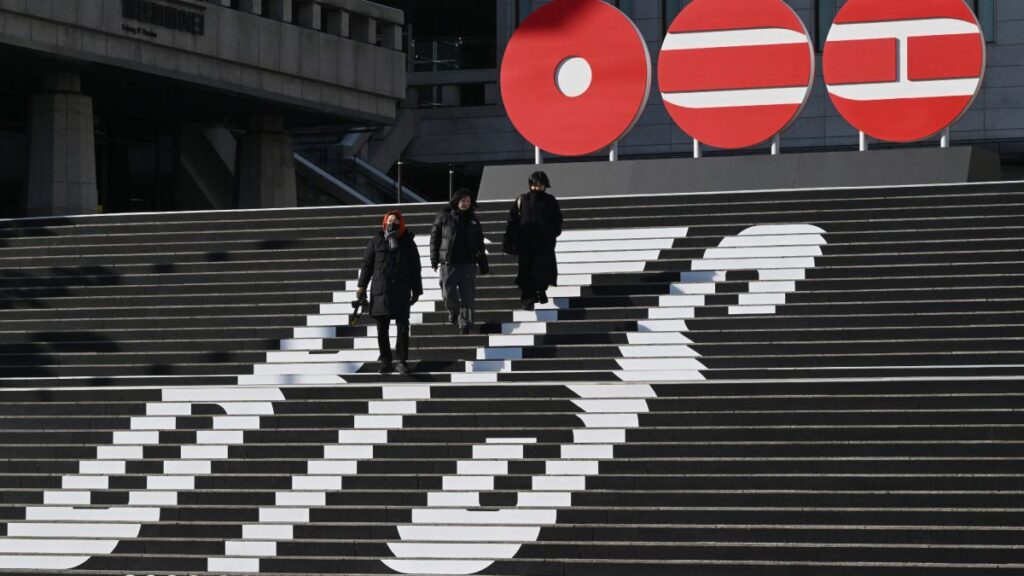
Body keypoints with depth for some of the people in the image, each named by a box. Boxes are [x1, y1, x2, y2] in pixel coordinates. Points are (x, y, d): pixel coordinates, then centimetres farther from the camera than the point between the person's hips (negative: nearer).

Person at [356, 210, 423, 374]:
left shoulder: (407, 243, 6)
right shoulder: (376, 241, 6)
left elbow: (415, 269, 9)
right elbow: (367, 264, 8)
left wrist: (416, 291, 7)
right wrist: (361, 286, 1)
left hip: (401, 291, -1)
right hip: (380, 291, 1)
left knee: (403, 327, -5)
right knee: (382, 329, 2)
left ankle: (402, 361, 5)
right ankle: (386, 362, 10)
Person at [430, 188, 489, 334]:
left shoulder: (473, 220, 13)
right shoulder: (444, 217, 4)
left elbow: (479, 244, 16)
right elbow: (434, 238, 4)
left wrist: (483, 265, 12)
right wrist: (434, 260, -2)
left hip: (468, 263, 2)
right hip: (449, 263, -2)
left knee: (467, 295, -6)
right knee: (449, 293, -2)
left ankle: (465, 322, -4)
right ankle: (453, 312, 27)